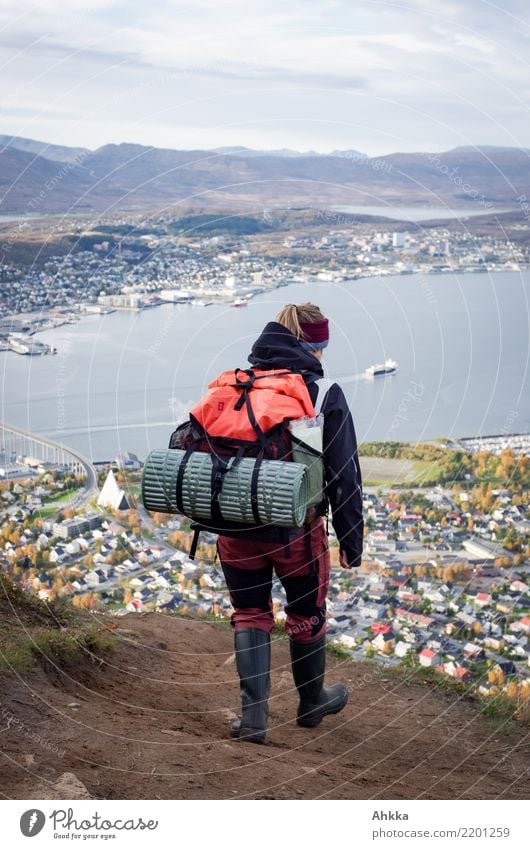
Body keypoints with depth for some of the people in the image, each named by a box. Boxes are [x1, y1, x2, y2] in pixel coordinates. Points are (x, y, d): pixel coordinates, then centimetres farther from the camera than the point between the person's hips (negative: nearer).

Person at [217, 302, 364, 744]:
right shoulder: (324, 394, -7)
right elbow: (344, 474, -6)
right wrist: (351, 540, 3)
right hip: (296, 528, -2)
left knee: (250, 616, 16)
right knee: (306, 616, 18)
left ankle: (253, 716, 9)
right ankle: (312, 703, 38)